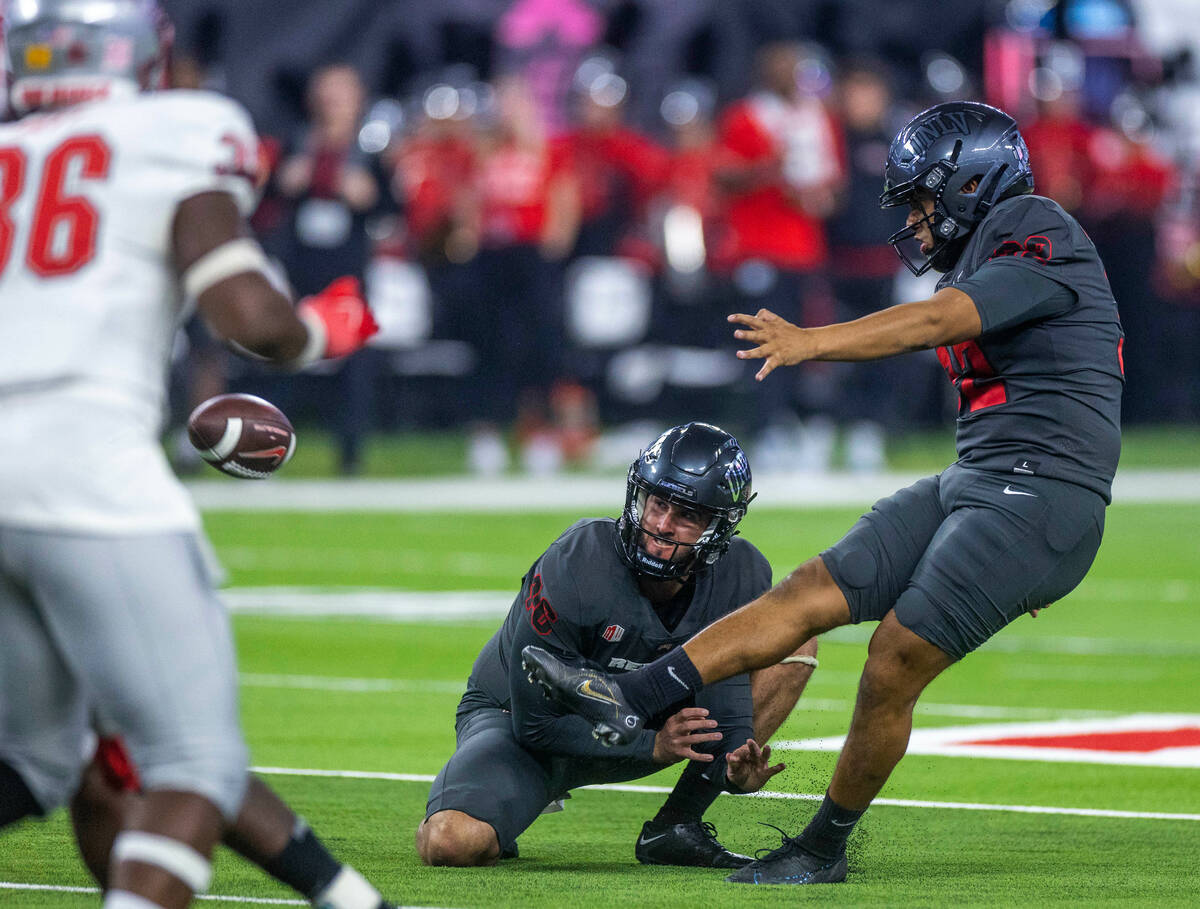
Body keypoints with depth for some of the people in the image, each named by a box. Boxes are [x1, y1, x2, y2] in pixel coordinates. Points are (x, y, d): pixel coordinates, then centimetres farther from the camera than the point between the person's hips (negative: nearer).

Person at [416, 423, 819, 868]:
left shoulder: (741, 579, -17)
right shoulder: (574, 568, -31)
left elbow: (726, 699, -14)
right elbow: (536, 723, -26)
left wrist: (736, 768, -37)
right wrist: (653, 746, -34)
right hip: (516, 719, -5)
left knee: (795, 639, -9)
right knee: (453, 844, -35)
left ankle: (675, 827, -9)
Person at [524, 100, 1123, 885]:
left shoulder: (1039, 233, -9)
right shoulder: (980, 258, 21)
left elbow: (937, 322, -24)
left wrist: (812, 343, -34)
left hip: (1037, 498, -9)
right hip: (972, 484, 9)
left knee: (894, 664, -13)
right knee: (810, 593, -2)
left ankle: (826, 848, 1)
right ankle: (628, 703, -9)